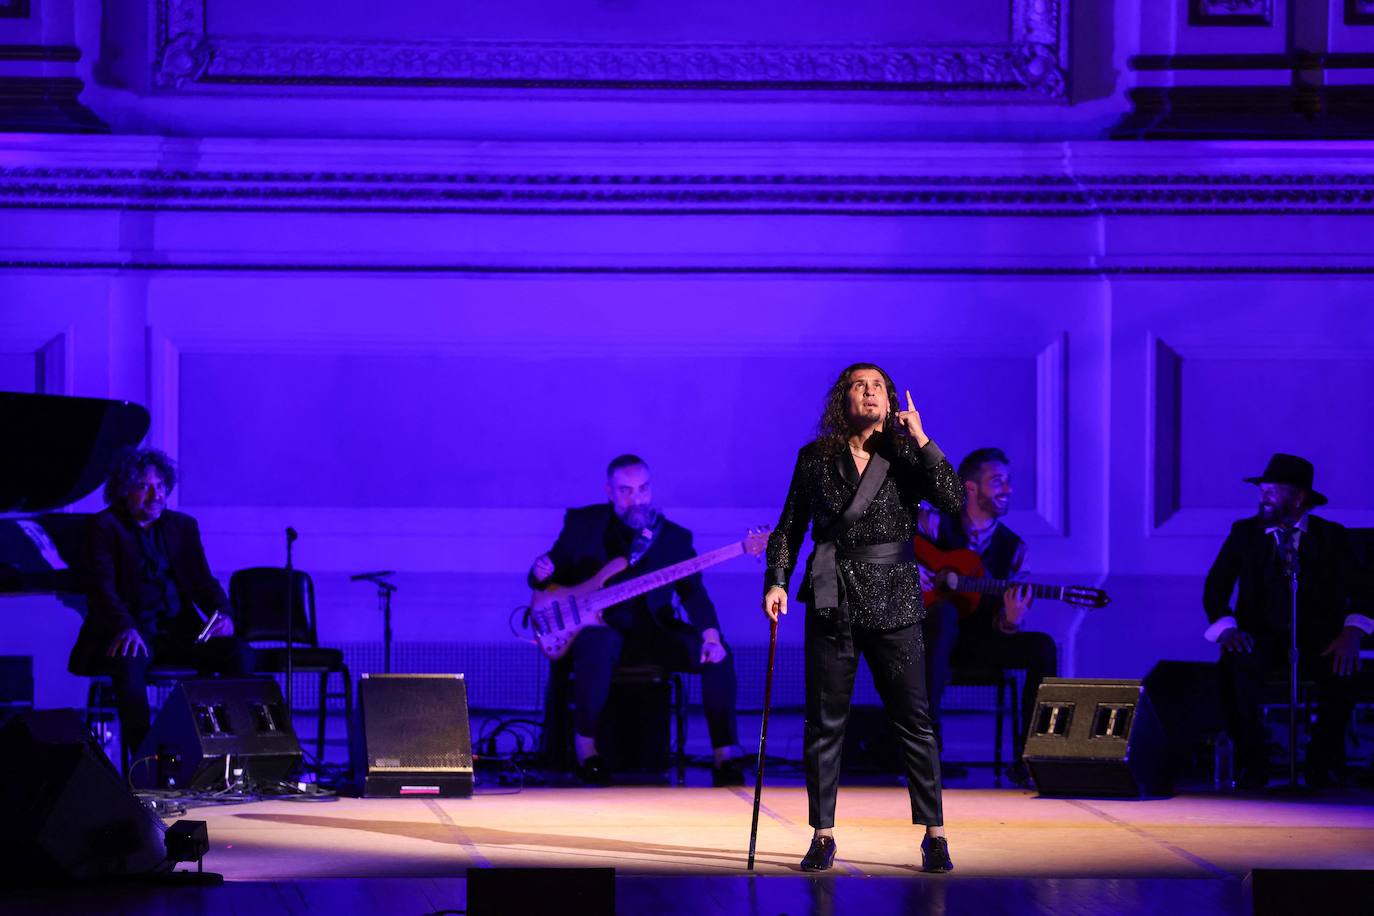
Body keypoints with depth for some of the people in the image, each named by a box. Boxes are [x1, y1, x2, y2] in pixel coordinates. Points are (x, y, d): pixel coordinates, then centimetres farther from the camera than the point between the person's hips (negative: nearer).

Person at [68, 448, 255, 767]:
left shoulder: (183, 526, 19)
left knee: (240, 653, -21)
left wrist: (223, 615, -10)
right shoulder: (104, 526, 3)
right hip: (132, 631, -4)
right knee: (129, 661, -39)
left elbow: (202, 581, 13)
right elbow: (102, 585, -10)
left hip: (178, 630, 4)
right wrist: (126, 628, -29)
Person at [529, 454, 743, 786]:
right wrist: (542, 575, -14)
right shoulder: (583, 523, 7)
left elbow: (693, 592, -2)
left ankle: (725, 757, -15)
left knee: (718, 655, -23)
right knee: (600, 646, -39)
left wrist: (710, 634, -20)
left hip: (653, 631, 2)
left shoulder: (674, 536, 7)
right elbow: (554, 577, 12)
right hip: (596, 626, -2)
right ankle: (586, 751, -23)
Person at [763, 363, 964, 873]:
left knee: (913, 720, -2)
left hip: (894, 601, -1)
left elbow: (953, 501, -11)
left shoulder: (906, 458, 4)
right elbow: (790, 527, 9)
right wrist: (776, 581, -3)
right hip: (832, 600, 1)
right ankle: (823, 835, 10)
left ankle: (934, 835, 4)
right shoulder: (815, 458, 6)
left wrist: (920, 439, -10)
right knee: (824, 722, 3)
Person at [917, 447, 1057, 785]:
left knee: (1042, 647, -21)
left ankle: (1027, 758, -17)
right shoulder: (938, 524, -5)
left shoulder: (1012, 547, 5)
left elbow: (1001, 624, 1)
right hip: (932, 637, -4)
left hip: (982, 641, 4)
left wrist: (1011, 620, -24)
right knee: (944, 614, -39)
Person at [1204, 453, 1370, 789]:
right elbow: (1215, 588, 3)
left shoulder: (1330, 535, 9)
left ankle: (1324, 762, -13)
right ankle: (1251, 762, -18)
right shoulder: (1245, 533, 11)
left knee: (1342, 667, -33)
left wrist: (1351, 632, -22)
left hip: (1316, 641, 0)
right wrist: (1227, 628, -17)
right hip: (1263, 638, 0)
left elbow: (1355, 588, -2)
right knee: (1235, 665, -34)